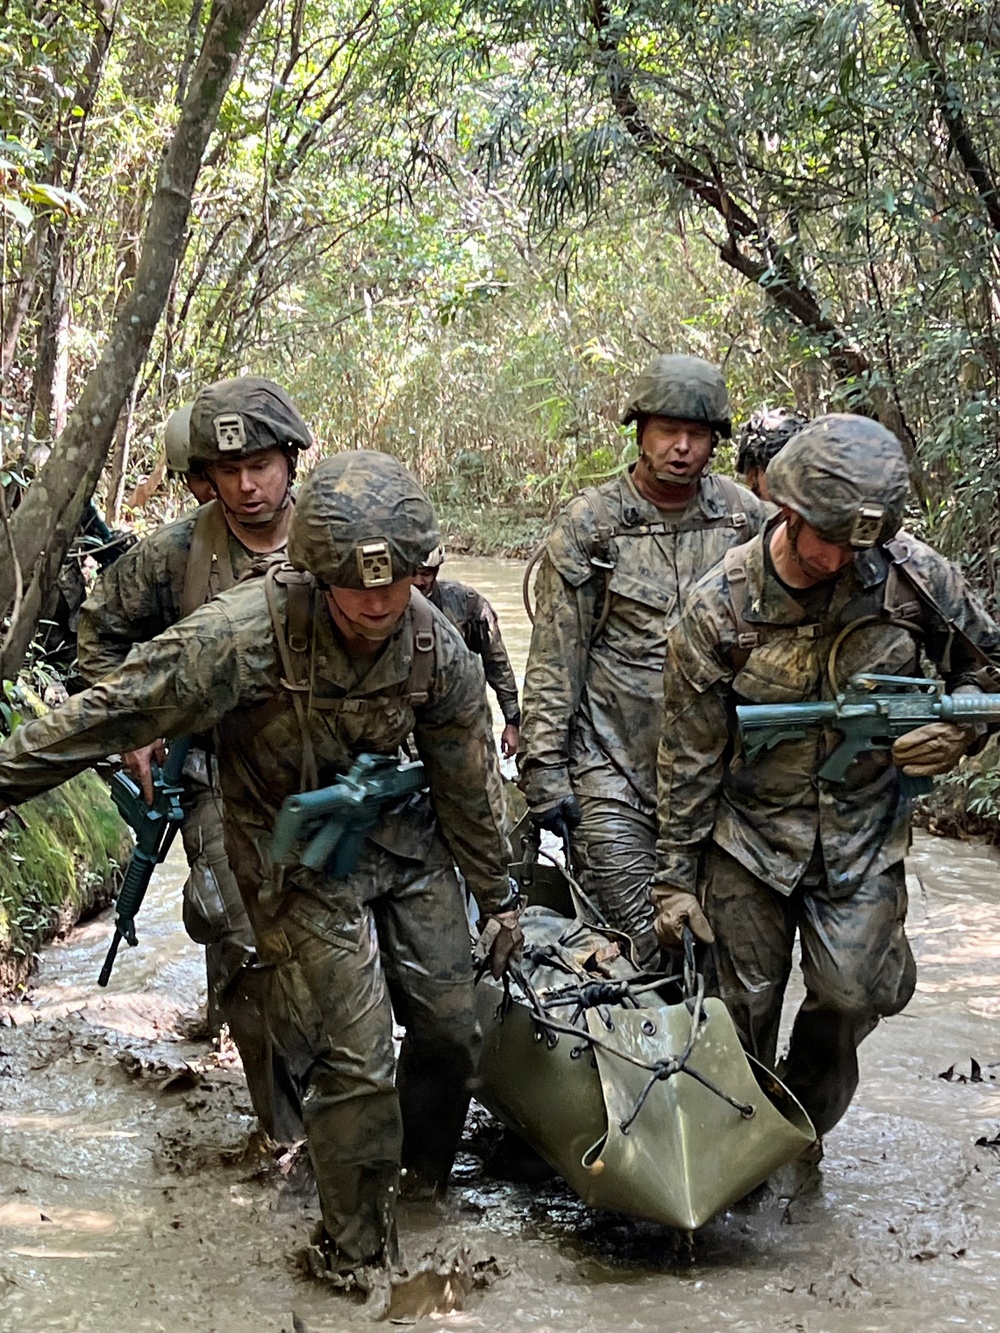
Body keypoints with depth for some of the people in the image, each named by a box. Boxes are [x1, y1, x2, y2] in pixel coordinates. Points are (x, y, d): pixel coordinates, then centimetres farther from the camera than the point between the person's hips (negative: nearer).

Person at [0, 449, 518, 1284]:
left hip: (402, 839, 5)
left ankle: (424, 1170, 39)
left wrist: (498, 896, 11)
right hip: (298, 861, -4)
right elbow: (113, 714, -23)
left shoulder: (439, 650, -14)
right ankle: (360, 1261, 11)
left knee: (451, 1027, 8)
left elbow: (470, 784, 1)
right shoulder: (248, 634, -30)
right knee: (354, 1058, -8)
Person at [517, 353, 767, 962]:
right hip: (613, 767, -3)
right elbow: (554, 658, -2)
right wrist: (545, 771, -5)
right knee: (643, 947, -7)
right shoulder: (589, 524, -3)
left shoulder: (745, 517, 5)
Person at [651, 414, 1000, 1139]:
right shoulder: (719, 608, -15)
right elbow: (690, 753, -6)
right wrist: (675, 876, -3)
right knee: (742, 1006, 7)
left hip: (863, 832, 1)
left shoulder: (913, 575, -12)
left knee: (852, 992, -8)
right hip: (749, 836, -1)